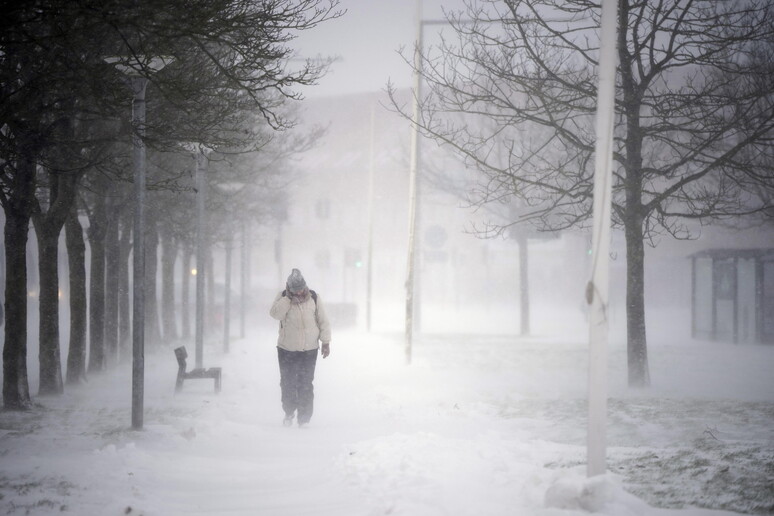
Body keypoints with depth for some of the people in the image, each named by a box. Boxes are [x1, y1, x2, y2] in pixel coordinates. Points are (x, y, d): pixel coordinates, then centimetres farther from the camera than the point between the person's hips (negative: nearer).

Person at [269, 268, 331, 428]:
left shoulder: (313, 297, -1)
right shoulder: (282, 297, -3)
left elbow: (323, 321, 5)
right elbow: (275, 314, -21)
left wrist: (326, 342, 3)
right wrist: (288, 298, -23)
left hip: (309, 350, 0)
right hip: (287, 349, 0)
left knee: (305, 385, -2)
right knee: (287, 383, 7)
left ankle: (304, 418, 6)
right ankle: (289, 413, 27)